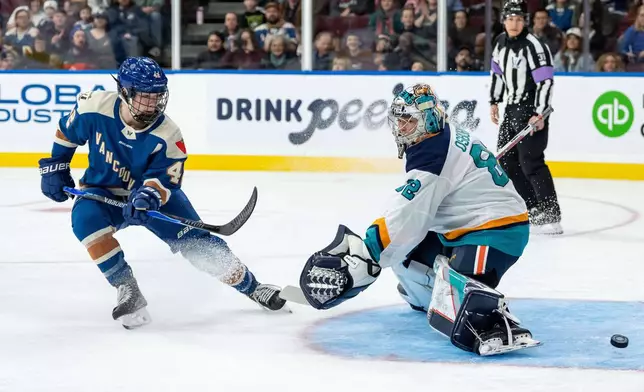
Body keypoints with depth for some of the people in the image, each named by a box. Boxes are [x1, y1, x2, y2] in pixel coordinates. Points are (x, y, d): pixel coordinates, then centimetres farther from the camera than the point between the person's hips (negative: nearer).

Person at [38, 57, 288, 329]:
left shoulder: (167, 136, -25)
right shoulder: (94, 108, -22)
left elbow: (163, 179, -24)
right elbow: (66, 131, -1)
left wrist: (148, 196, -45)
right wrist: (55, 166, 1)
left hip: (155, 194, 0)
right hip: (102, 191, 1)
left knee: (196, 241, -12)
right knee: (85, 217, -33)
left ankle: (250, 286, 9)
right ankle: (127, 290, -22)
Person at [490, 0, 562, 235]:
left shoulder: (533, 45, -18)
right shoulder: (500, 42, 7)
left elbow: (546, 80, -21)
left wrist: (539, 114, -26)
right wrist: (494, 102, 17)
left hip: (532, 111, -9)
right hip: (512, 108, 9)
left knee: (530, 161, -15)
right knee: (506, 160, 12)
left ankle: (551, 216, -14)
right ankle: (532, 209, 21)